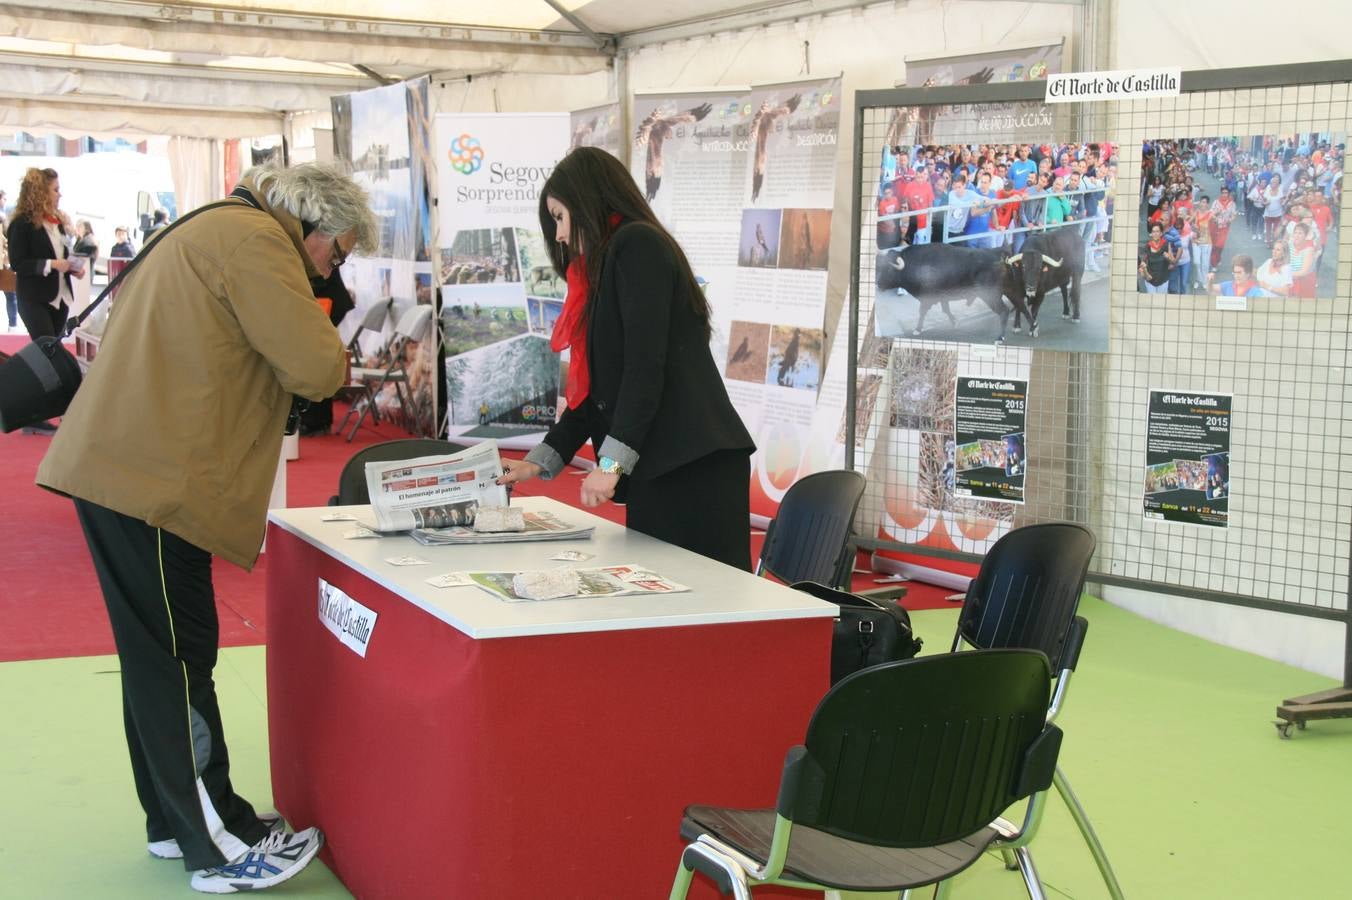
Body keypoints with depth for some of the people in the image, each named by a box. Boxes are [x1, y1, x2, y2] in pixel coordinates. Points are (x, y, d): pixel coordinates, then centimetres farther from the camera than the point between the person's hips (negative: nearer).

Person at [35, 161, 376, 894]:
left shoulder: (214, 233, 24)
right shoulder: (255, 240, -10)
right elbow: (315, 368, -17)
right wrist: (328, 349, 5)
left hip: (124, 467, 10)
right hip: (150, 476, -10)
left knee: (160, 655, 15)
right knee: (177, 659, -5)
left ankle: (177, 822, 24)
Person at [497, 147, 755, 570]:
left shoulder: (637, 245, -4)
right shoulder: (609, 266, 25)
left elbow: (646, 364, -14)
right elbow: (598, 386, 25)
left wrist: (612, 461, -16)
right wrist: (539, 462, 22)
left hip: (692, 467, -9)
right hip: (658, 471, 9)